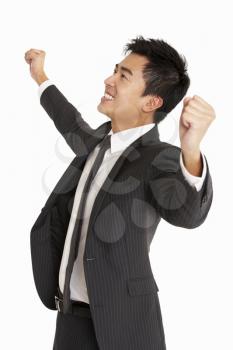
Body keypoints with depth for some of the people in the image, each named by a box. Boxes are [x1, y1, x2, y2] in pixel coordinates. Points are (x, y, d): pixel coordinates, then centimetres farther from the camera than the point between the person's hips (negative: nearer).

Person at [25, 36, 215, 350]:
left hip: (122, 318, -7)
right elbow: (77, 131, 31)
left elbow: (186, 211, -36)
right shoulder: (105, 140, 7)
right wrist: (40, 77, 41)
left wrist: (191, 150, -55)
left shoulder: (160, 158, -16)